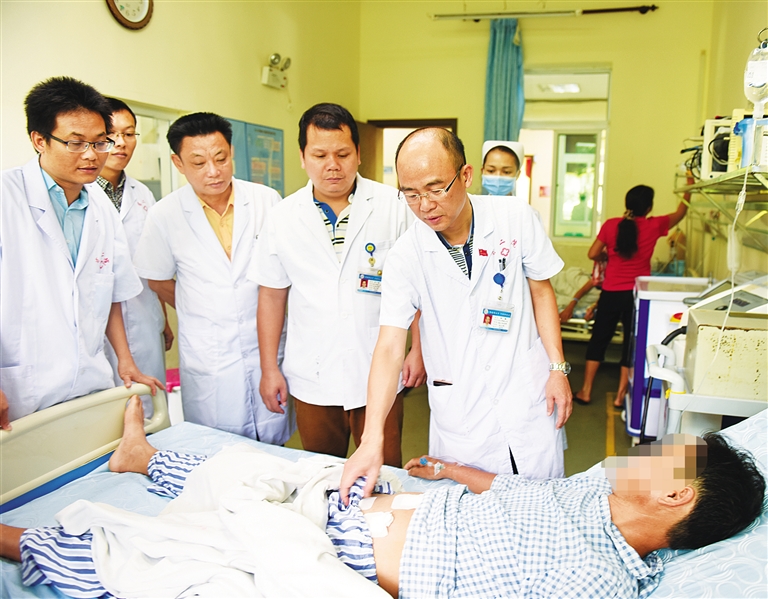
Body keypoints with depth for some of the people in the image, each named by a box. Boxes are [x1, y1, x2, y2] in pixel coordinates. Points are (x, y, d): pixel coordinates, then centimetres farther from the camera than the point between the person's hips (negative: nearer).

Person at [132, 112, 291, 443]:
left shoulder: (266, 200, -4)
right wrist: (203, 315, 10)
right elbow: (158, 280, 9)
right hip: (207, 356, -1)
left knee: (273, 443, 11)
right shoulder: (164, 216, -5)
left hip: (265, 345, 1)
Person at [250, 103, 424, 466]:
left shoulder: (395, 206, -3)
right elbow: (272, 295, 7)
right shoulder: (283, 217, 3)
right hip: (311, 379, 2)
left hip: (379, 376, -2)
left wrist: (418, 349, -3)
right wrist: (269, 368, 6)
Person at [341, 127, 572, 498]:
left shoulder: (516, 217, -9)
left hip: (528, 396, 1)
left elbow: (540, 291, 5)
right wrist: (372, 439, -25)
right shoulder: (405, 256, -12)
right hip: (458, 411, -1)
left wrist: (558, 368, 0)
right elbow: (389, 347, -16)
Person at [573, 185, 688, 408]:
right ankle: (621, 396, 13)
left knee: (598, 339, 12)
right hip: (637, 295, -1)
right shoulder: (654, 226, -5)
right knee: (632, 343, 9)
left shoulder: (611, 225, -5)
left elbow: (593, 254, -1)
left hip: (611, 293, 1)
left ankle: (586, 392, 15)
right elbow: (680, 213, 13)